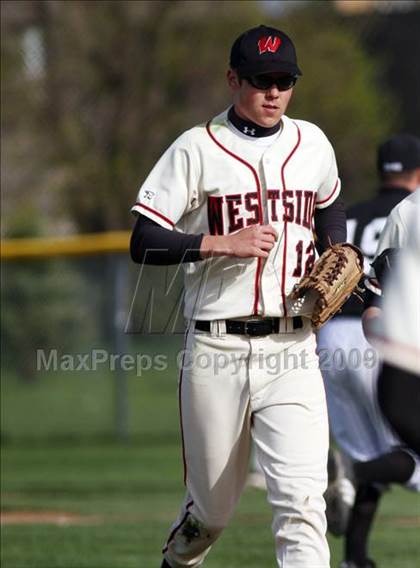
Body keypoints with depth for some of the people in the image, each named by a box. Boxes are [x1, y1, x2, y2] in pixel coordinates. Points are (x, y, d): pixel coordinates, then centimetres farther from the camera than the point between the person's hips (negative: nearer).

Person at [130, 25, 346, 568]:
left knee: (301, 498, -15)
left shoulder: (312, 144, 10)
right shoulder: (196, 149, -2)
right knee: (211, 507, 10)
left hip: (292, 347, 2)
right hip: (216, 348, -2)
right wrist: (222, 243, -17)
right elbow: (144, 244, -6)